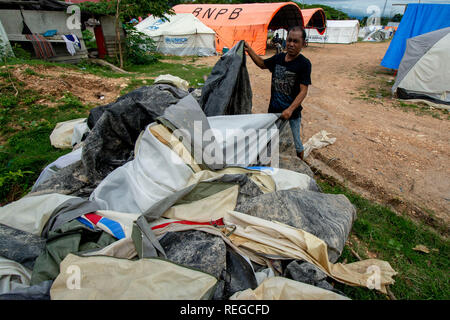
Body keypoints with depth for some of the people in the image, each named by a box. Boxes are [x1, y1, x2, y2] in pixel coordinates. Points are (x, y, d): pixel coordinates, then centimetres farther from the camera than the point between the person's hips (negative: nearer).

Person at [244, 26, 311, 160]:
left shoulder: (304, 63, -14)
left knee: (295, 144, 9)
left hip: (292, 114, -5)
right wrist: (249, 50, 11)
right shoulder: (279, 57, 3)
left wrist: (290, 109, -32)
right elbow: (262, 64, 21)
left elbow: (303, 91, -19)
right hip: (274, 110, 6)